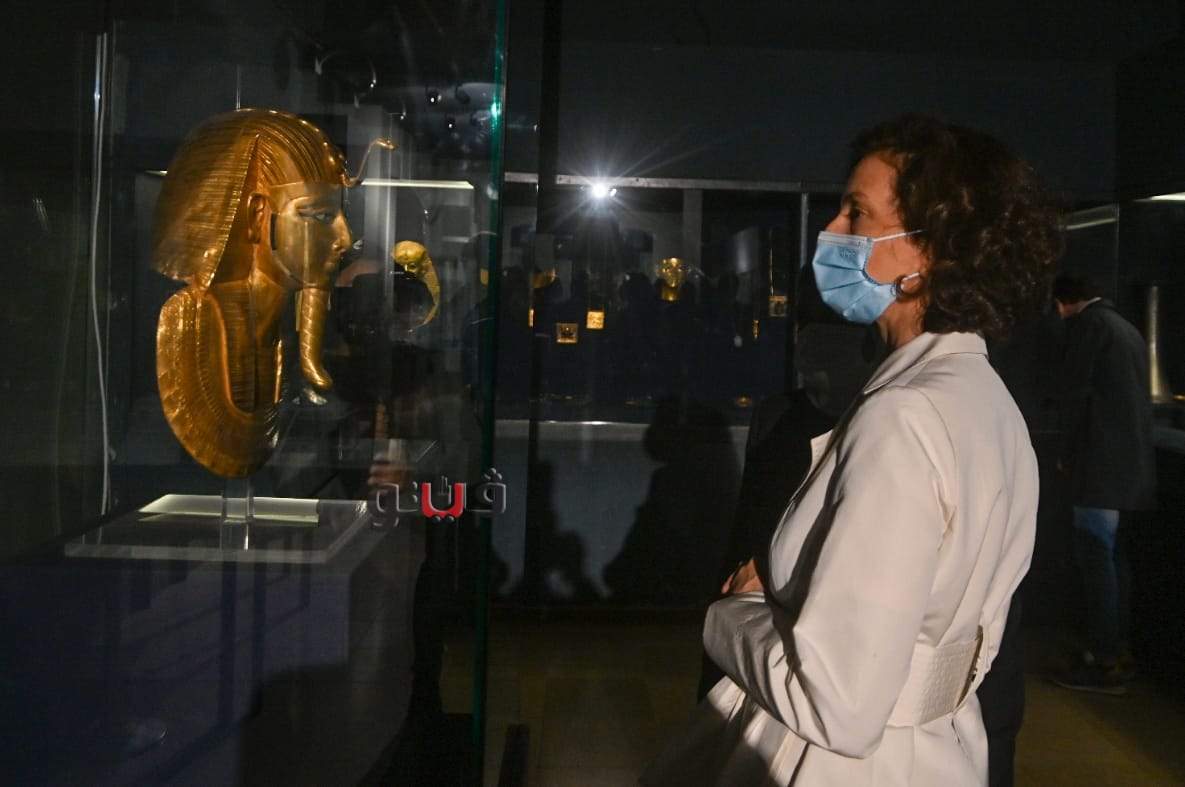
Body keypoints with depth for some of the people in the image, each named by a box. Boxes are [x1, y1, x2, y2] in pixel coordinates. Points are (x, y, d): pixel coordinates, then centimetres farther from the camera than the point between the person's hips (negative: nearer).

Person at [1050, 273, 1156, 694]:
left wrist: (1068, 455, 0)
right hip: (1133, 465, 9)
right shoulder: (1128, 328, 19)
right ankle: (1119, 650, 19)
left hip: (1100, 465, -9)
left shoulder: (1086, 324, -6)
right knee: (1115, 557, 14)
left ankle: (1105, 662, -7)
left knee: (1096, 558, -7)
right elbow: (1137, 398, 20)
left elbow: (1076, 394, -11)